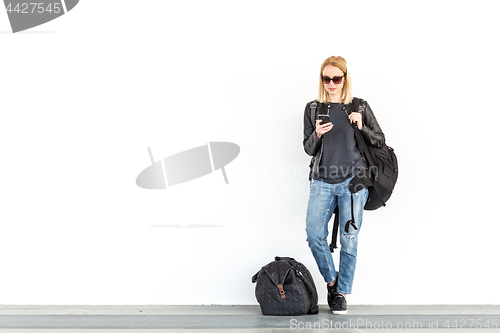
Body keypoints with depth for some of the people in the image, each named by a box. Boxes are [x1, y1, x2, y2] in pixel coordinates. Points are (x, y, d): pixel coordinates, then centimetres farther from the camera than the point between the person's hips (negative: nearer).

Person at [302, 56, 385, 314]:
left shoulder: (360, 107, 6)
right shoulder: (313, 108, 9)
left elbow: (380, 141, 9)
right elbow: (308, 149, 10)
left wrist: (361, 128, -9)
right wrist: (317, 135, -11)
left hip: (353, 180, -1)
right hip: (322, 181, 2)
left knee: (349, 239, 1)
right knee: (314, 235, -8)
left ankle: (341, 292, 17)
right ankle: (331, 280, 18)